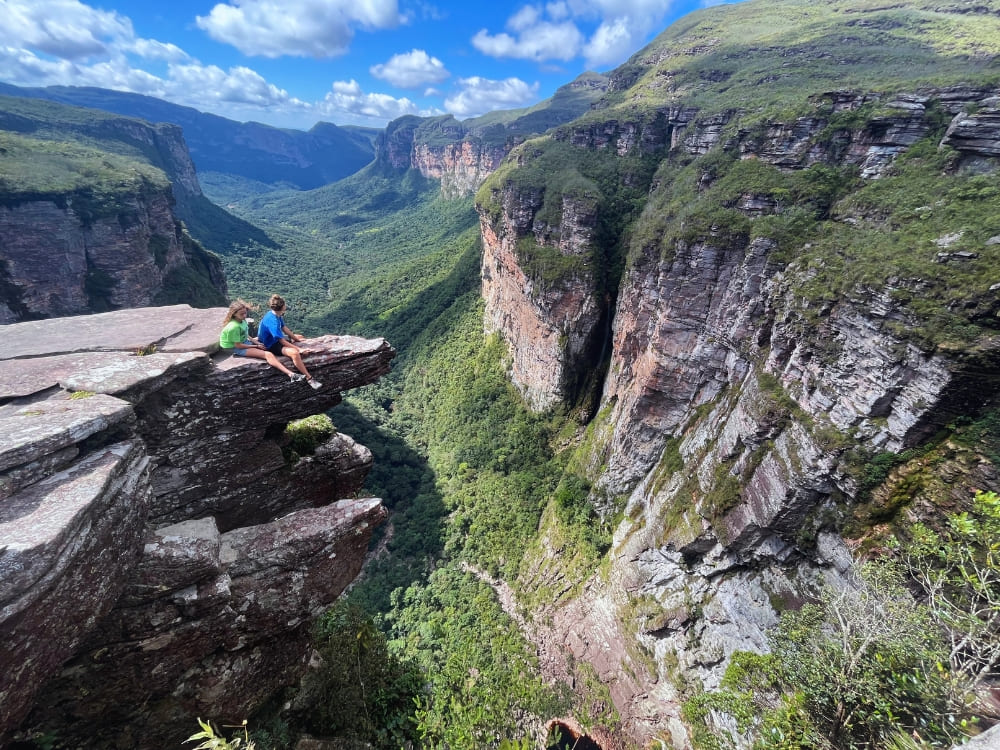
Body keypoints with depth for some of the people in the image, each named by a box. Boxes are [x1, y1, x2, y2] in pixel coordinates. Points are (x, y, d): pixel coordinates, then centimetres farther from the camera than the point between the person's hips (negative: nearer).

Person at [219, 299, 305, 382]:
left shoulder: (242, 320, 1)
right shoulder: (234, 327, -26)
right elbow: (238, 345, -21)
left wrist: (255, 342, 1)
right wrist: (256, 346, -13)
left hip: (246, 342, 13)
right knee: (268, 355, -28)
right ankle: (291, 374, -42)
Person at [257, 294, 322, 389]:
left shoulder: (277, 314, -6)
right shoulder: (272, 321, -32)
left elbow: (284, 327, 8)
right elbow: (282, 341, -29)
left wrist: (296, 338, 6)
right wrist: (299, 349, -26)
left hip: (276, 338, 11)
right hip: (271, 346, -11)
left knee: (300, 337, 24)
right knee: (294, 353, -34)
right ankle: (309, 378, -24)